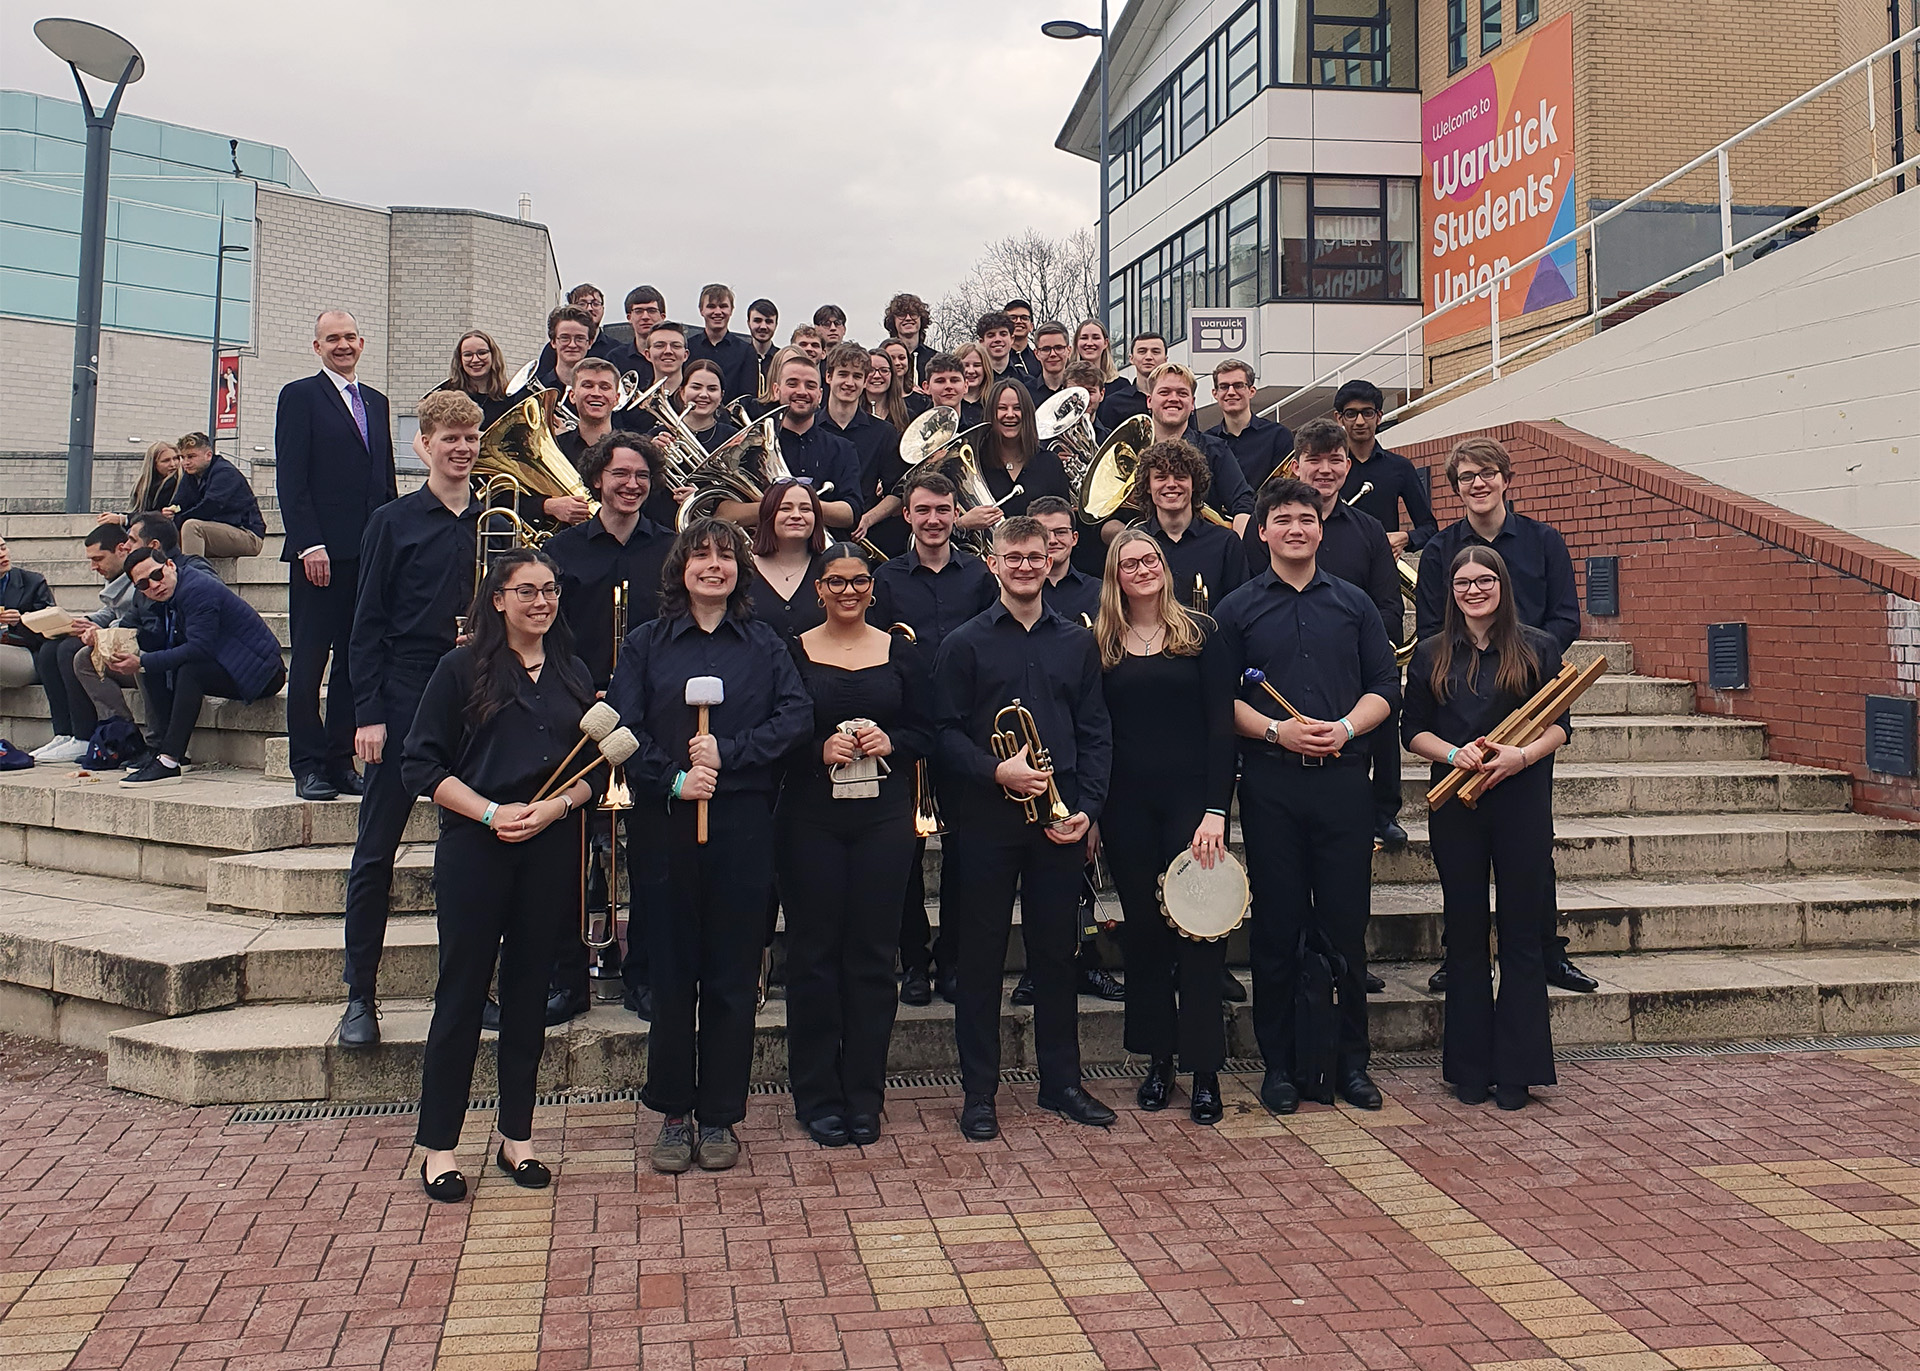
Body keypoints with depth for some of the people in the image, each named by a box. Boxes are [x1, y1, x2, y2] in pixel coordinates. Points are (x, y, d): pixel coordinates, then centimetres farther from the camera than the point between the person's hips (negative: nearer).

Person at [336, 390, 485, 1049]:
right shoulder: (393, 521, 2)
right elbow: (369, 624, -1)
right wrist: (368, 713, -7)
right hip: (405, 696, -2)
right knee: (375, 851, 1)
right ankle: (360, 994, 10)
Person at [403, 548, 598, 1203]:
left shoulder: (573, 675, 11)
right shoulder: (462, 669, 0)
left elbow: (595, 770, 11)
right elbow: (422, 763, -5)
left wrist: (557, 805, -8)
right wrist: (491, 812, -15)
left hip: (552, 850, 4)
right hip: (475, 848, -4)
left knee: (528, 989, 11)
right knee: (462, 993, 1)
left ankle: (517, 1136, 22)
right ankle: (438, 1145, 13)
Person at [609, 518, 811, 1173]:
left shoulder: (764, 643, 10)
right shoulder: (646, 643, 9)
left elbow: (796, 715, -2)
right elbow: (623, 727, 0)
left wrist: (727, 751, -13)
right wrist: (672, 778, -14)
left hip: (743, 823, 0)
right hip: (665, 823, 0)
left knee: (733, 972, 4)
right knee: (671, 970, 4)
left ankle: (719, 1116, 16)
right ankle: (673, 1113, 18)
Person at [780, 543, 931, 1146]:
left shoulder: (901, 652, 8)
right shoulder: (793, 652, 3)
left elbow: (925, 732, 8)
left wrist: (890, 742, -12)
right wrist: (820, 750, -17)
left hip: (883, 817, 1)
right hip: (810, 817, -1)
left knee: (873, 950, 5)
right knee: (814, 951, 3)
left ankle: (864, 1096, 16)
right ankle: (817, 1097, 15)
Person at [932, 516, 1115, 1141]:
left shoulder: (1077, 642, 11)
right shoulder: (964, 643, 2)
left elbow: (1096, 732, 8)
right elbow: (945, 732, -3)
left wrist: (1087, 807, -3)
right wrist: (996, 771, -18)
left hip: (1060, 819, 3)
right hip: (985, 820, -2)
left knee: (1057, 952, 10)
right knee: (981, 956, 4)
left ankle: (1061, 1080, 24)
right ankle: (979, 1093, 14)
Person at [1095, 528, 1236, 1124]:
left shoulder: (1199, 633, 2)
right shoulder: (1101, 644, 8)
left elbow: (1221, 725, -2)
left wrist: (1216, 810, -11)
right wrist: (1089, 811, -2)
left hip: (1191, 797, -2)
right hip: (1128, 806, 2)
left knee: (1200, 928, -2)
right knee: (1143, 930, 8)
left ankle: (1204, 1068, 7)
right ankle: (1158, 1058, 20)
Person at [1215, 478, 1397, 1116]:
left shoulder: (1354, 604, 11)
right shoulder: (1237, 609, 6)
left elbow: (1384, 687, 9)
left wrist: (1343, 728, -9)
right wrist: (1276, 730, -13)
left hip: (1342, 779, 1)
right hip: (1269, 783, -1)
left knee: (1346, 926, 4)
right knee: (1277, 927, 3)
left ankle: (1351, 1062, 18)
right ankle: (1279, 1064, 15)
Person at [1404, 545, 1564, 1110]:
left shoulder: (1537, 648, 5)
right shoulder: (1431, 654, 9)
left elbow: (1559, 726, 2)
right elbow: (1414, 731, 7)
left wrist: (1522, 755, -16)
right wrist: (1455, 753, -12)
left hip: (1522, 803, -1)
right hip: (1455, 804, 1)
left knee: (1521, 932, 2)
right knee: (1465, 933, 6)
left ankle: (1517, 1069, 11)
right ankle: (1470, 1068, 15)